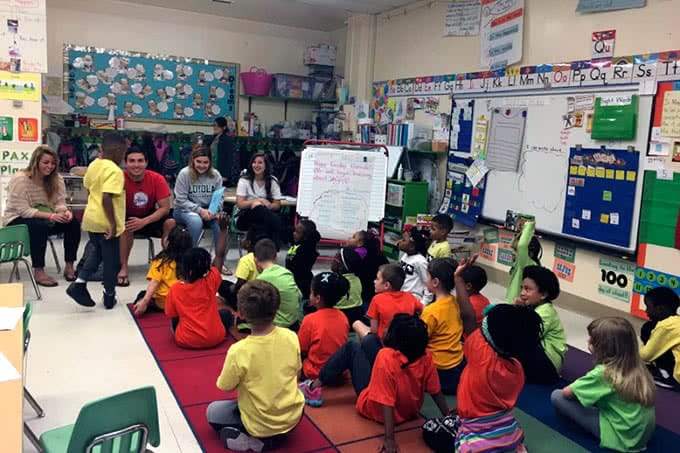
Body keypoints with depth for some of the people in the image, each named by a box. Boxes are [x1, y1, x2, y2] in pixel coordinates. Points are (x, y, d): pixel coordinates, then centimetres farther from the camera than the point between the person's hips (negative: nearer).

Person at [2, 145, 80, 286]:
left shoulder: (56, 178, -3)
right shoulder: (20, 179, -21)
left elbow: (59, 203, -4)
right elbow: (24, 211, -25)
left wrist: (65, 212, -29)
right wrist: (50, 216, -36)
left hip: (44, 220, 6)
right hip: (17, 220, -6)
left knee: (73, 222, -18)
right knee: (40, 226, -39)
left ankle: (69, 266, -9)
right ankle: (38, 272, -29)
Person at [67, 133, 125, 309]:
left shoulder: (94, 165, 6)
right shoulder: (115, 171, -21)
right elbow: (106, 198, -29)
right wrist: (113, 223, -25)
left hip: (91, 218, 8)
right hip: (106, 223, -8)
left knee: (96, 251, 27)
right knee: (111, 260, 8)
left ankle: (79, 284, 16)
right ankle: (109, 297, 20)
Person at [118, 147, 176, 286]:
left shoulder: (157, 179, -18)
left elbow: (165, 208, -18)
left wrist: (143, 222, -30)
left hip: (150, 218, 1)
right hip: (128, 217, -1)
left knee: (171, 222, -27)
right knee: (125, 225, -34)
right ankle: (123, 267, -19)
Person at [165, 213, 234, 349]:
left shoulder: (175, 289, -9)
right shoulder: (210, 281, -10)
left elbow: (172, 315, -1)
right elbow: (220, 255, -4)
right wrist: (223, 229, -4)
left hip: (185, 341, 1)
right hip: (214, 339, -1)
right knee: (227, 314, 27)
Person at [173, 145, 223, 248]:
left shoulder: (216, 175, -1)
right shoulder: (184, 174, -10)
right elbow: (181, 200, -11)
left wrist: (213, 211, -21)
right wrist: (199, 210, -23)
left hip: (207, 210, 3)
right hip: (184, 210, -3)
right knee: (196, 221, -37)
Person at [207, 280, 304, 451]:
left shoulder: (238, 351, -26)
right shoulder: (291, 337, -15)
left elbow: (225, 387, -9)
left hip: (261, 425, -3)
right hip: (293, 416, 4)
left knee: (212, 411, 20)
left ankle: (248, 439, 1)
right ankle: (276, 437, 17)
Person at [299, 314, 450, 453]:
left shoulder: (386, 357, -36)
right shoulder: (426, 356, -20)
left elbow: (387, 402, -36)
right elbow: (436, 392, -11)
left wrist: (389, 438, -34)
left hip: (375, 408, -5)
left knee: (352, 347, 0)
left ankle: (315, 387, 6)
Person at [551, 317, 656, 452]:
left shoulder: (603, 372, -20)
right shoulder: (638, 367, -1)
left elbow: (566, 392, -9)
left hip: (620, 438, -7)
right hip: (643, 434, 7)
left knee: (557, 396, -7)